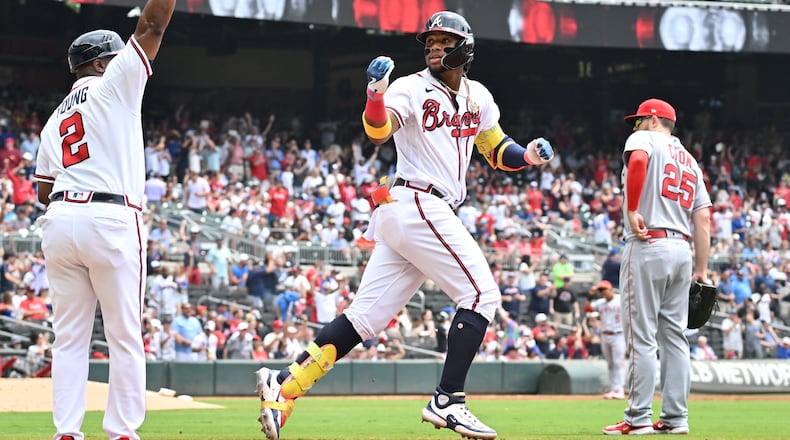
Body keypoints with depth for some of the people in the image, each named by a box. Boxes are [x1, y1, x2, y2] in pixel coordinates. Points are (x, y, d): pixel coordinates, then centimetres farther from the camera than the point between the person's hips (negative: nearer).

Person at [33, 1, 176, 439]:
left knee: (69, 336, 7)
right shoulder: (112, 85, 4)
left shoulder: (54, 120, 22)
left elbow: (42, 191, 19)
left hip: (58, 221, 6)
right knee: (125, 336, 0)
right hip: (110, 220, -6)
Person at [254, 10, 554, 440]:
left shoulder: (477, 97, 18)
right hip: (416, 205, -7)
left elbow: (497, 149, 27)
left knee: (368, 313, 2)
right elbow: (378, 132, -21)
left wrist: (527, 156, 6)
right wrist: (376, 97, -41)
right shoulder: (411, 88, -4)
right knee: (480, 293, -10)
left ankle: (284, 385, -1)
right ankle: (447, 402, -10)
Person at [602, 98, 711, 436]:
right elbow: (703, 220, 16)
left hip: (647, 247, -7)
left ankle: (639, 419, -8)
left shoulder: (644, 140, 2)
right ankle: (676, 418, 8)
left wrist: (632, 210, -20)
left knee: (641, 336, -6)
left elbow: (638, 160, -24)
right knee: (674, 336, 9)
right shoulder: (691, 161, 22)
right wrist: (701, 269, 16)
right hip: (682, 251, 7)